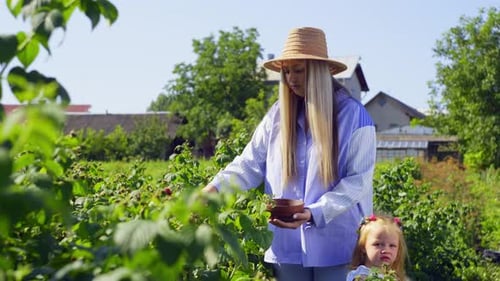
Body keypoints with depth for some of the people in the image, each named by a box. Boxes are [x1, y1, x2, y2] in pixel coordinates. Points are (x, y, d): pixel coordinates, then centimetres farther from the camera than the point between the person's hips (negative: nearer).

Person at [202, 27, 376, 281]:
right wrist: (215, 187, -10)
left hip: (337, 245, -3)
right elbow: (250, 164, 7)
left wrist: (314, 213, -21)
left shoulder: (353, 115, -6)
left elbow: (358, 180, -9)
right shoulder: (278, 114, 5)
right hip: (288, 244, 3)